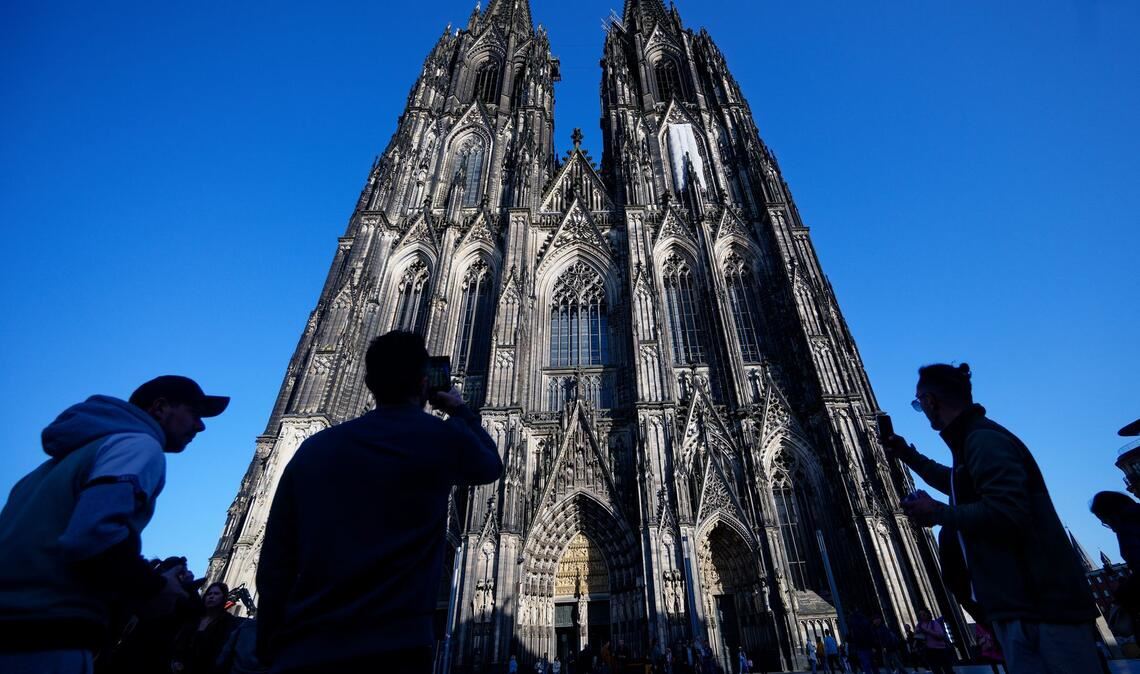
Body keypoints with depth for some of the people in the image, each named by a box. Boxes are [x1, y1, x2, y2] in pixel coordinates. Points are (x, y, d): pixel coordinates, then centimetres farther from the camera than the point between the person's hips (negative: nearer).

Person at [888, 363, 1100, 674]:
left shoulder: (984, 440, -18)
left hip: (1038, 606, -10)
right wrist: (909, 456, 34)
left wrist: (937, 513, -17)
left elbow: (1006, 514, -30)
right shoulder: (976, 439, 15)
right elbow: (963, 488, 34)